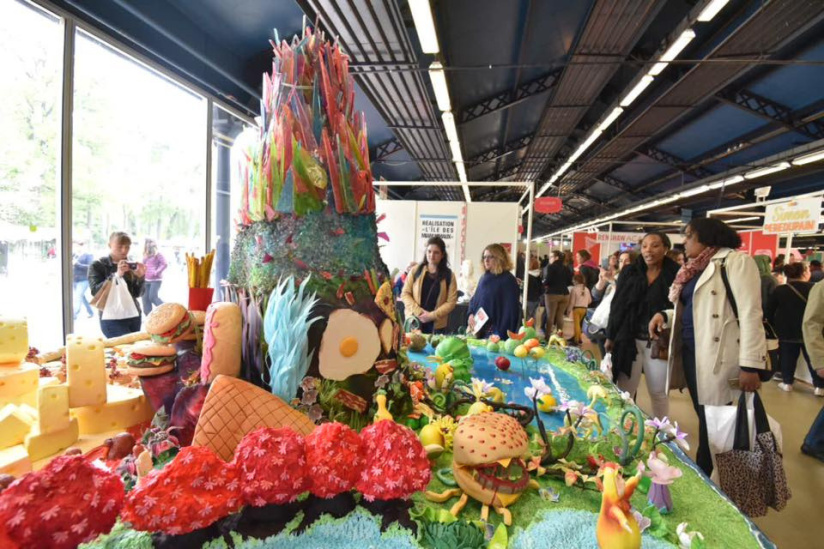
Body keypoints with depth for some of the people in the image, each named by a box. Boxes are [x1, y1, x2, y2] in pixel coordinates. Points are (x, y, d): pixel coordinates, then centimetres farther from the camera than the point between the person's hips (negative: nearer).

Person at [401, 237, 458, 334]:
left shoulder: (449, 275, 3)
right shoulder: (415, 271, 5)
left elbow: (451, 302, -2)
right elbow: (405, 294, 2)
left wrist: (432, 315, -13)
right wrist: (418, 311, -11)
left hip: (436, 325, 0)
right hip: (414, 321, 0)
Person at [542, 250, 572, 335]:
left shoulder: (550, 267, -8)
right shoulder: (566, 269, 9)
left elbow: (547, 281, -16)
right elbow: (570, 282, 8)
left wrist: (544, 283, 4)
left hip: (552, 294, -5)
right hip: (565, 294, 5)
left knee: (550, 316, 1)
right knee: (560, 316, 10)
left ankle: (548, 335, 3)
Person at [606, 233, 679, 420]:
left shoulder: (675, 274, -4)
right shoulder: (629, 272, 4)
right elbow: (617, 305, 5)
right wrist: (610, 336, 4)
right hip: (629, 339, 2)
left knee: (658, 392, 11)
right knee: (624, 391, 7)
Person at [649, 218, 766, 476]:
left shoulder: (735, 261, -8)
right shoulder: (693, 269, 17)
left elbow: (750, 314, -16)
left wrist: (750, 365, -21)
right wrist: (664, 315, 4)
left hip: (719, 356, -8)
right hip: (691, 352, 8)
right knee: (704, 418, 16)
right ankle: (702, 475, 29)